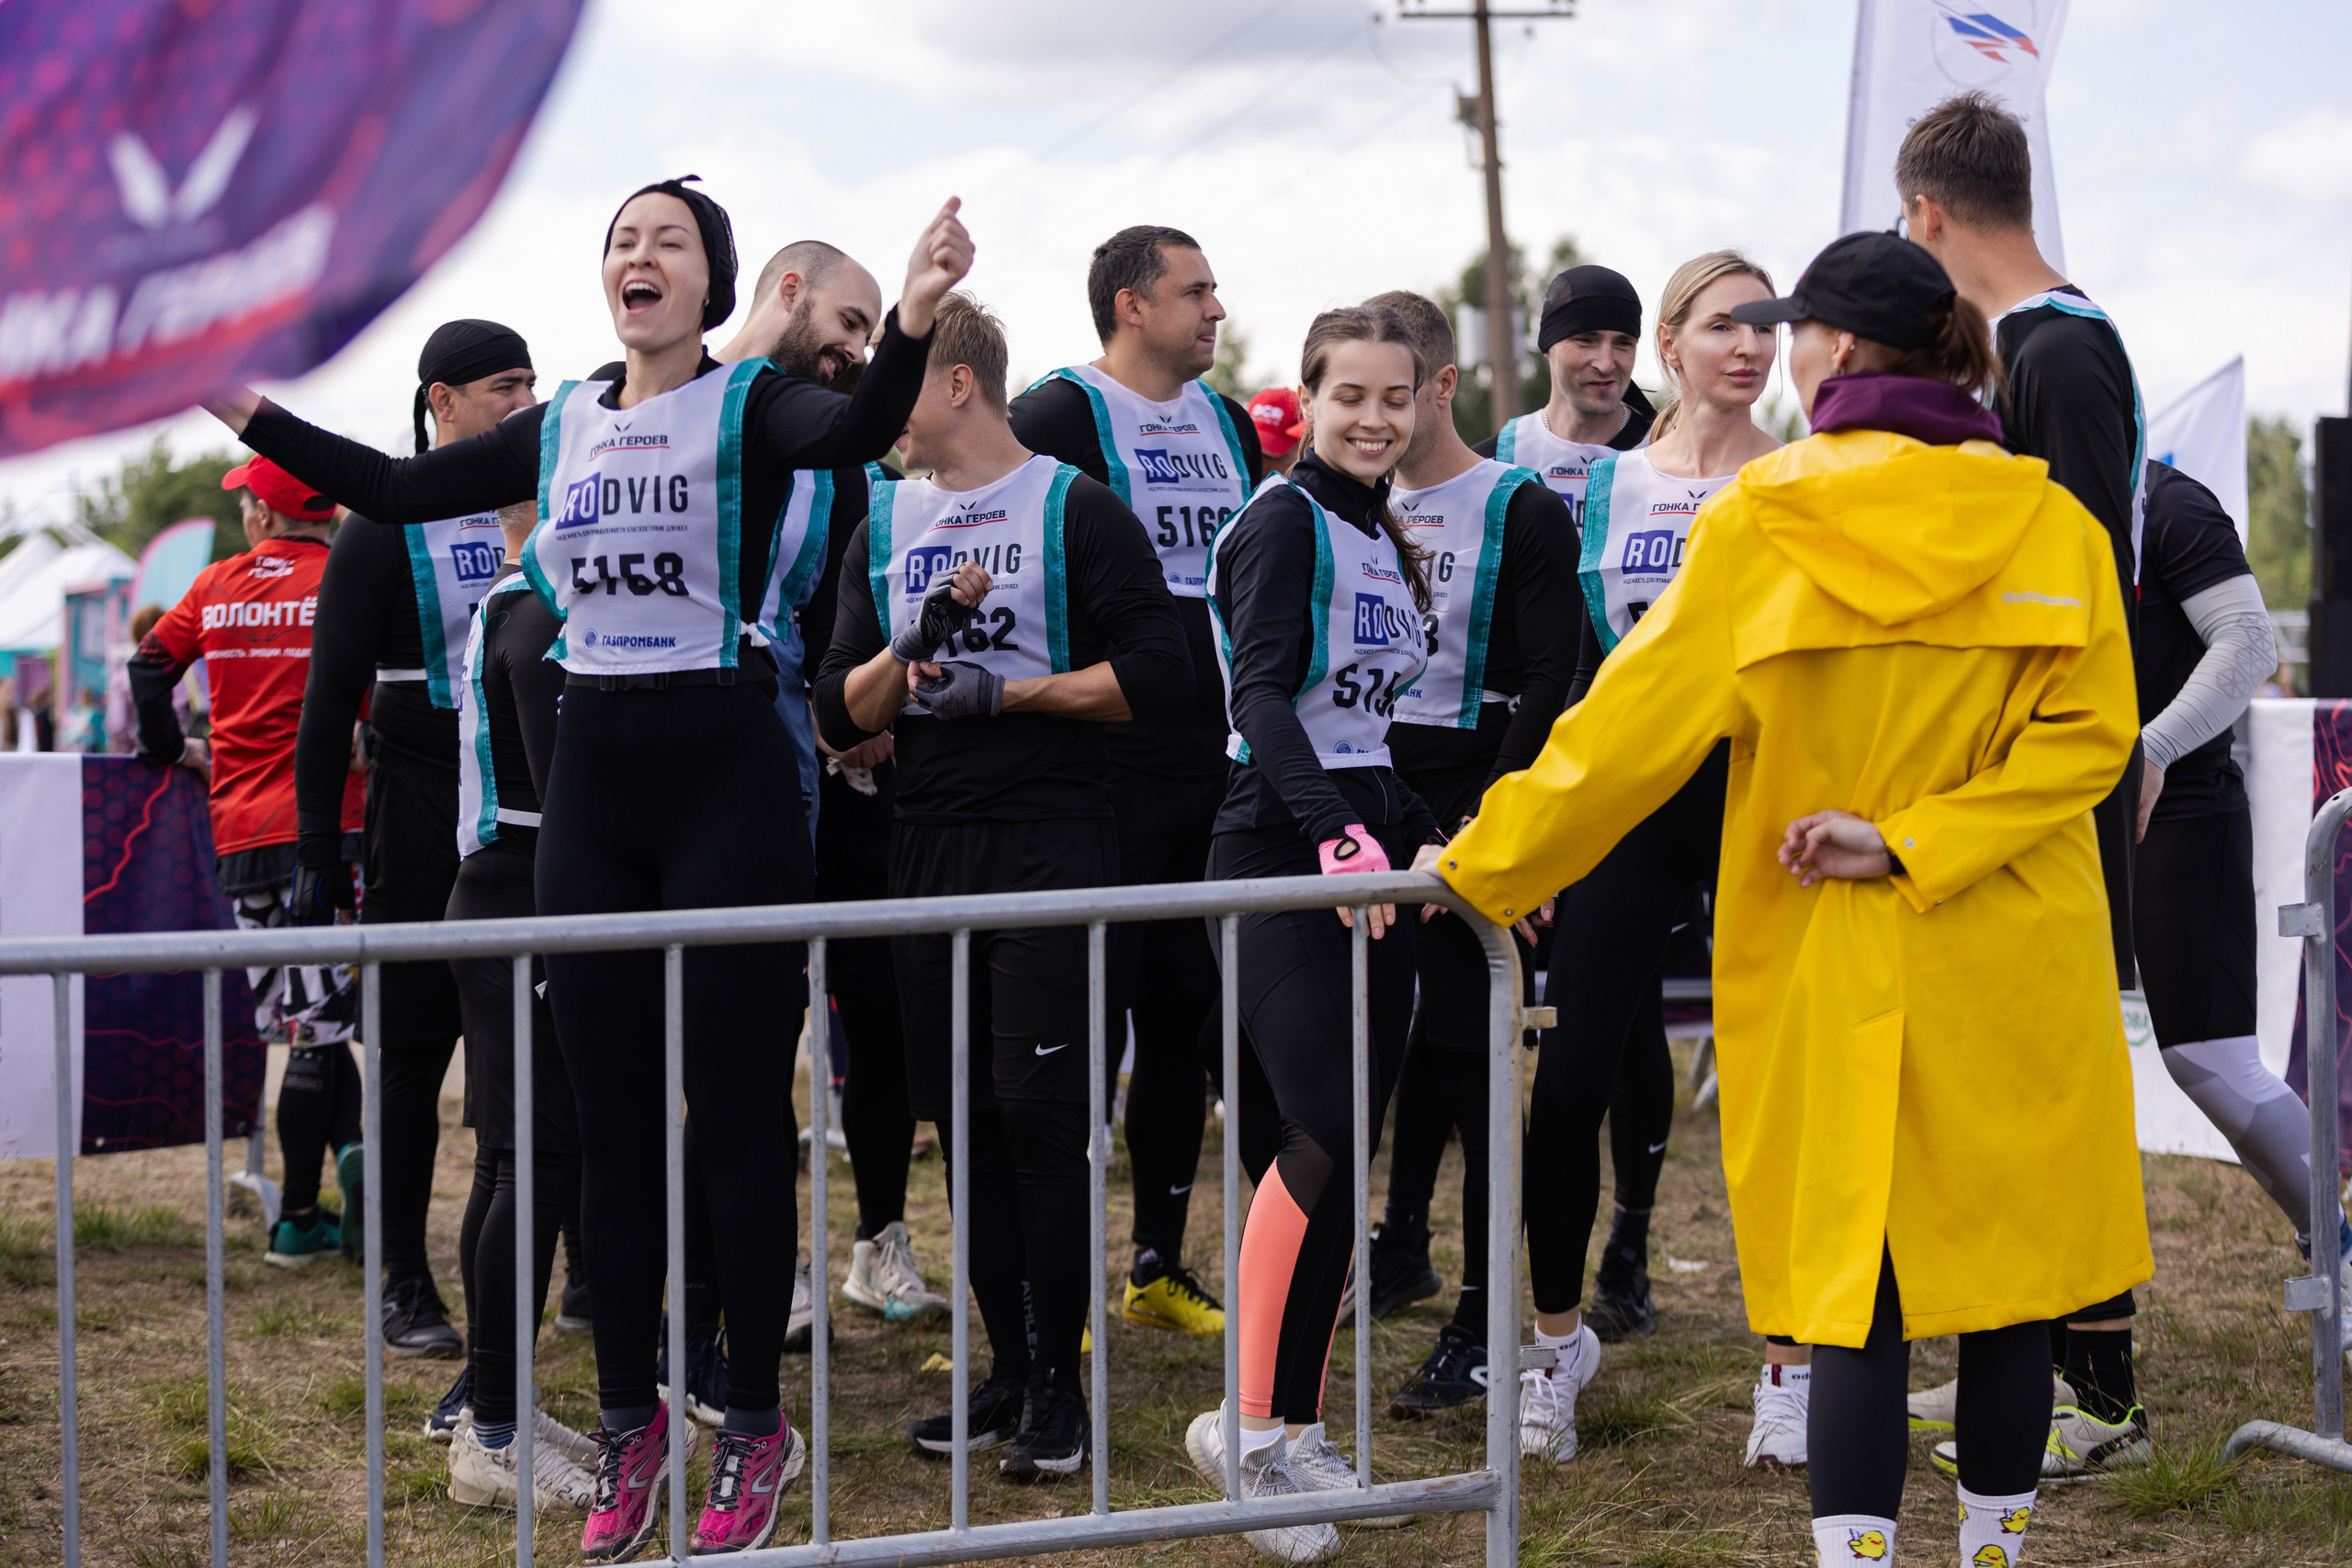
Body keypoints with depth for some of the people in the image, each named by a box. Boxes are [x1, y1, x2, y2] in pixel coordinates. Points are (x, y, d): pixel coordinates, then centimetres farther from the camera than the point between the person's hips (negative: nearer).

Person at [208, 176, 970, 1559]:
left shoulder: (750, 404, -5)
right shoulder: (562, 428, 11)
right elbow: (397, 489, 16)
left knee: (740, 1111, 0)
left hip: (729, 780, -5)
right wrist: (246, 408, 15)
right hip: (593, 782, 5)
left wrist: (912, 322, -45)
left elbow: (854, 433, -26)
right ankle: (631, 1421, 21)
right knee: (613, 1119, 10)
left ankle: (756, 1428, 11)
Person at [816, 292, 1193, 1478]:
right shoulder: (885, 525, 14)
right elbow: (840, 714, 10)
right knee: (965, 1116, 7)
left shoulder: (1076, 510, -2)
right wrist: (914, 644, -9)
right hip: (928, 846, 6)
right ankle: (1006, 1369, 16)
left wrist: (1002, 689, -12)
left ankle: (1058, 1381, 1)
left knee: (1038, 1111, -8)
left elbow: (1158, 675, -11)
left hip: (1051, 845, -5)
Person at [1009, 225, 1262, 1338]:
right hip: (1107, 763, -7)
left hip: (1219, 762, 7)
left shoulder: (1230, 424, 16)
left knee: (1187, 1014, 11)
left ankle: (1160, 1266, 20)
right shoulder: (1058, 418, -7)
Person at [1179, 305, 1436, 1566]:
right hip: (1279, 848, -8)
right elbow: (1262, 694, -21)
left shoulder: (1384, 541, 17)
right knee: (1323, 1136, -18)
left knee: (1332, 1153, 5)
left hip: (1370, 851, 8)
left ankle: (1298, 1431, 8)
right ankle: (1250, 1427, -12)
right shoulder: (1284, 522, -8)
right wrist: (1337, 835, -33)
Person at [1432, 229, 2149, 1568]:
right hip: (2021, 967, 2)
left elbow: (1634, 730, -3)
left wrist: (1486, 866, 6)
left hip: (1837, 972, -1)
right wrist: (1918, 842, -11)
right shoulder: (2048, 520, 1)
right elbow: (2091, 731, -8)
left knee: (1858, 1290, 2)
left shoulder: (1759, 526, -6)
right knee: (2013, 1266, 11)